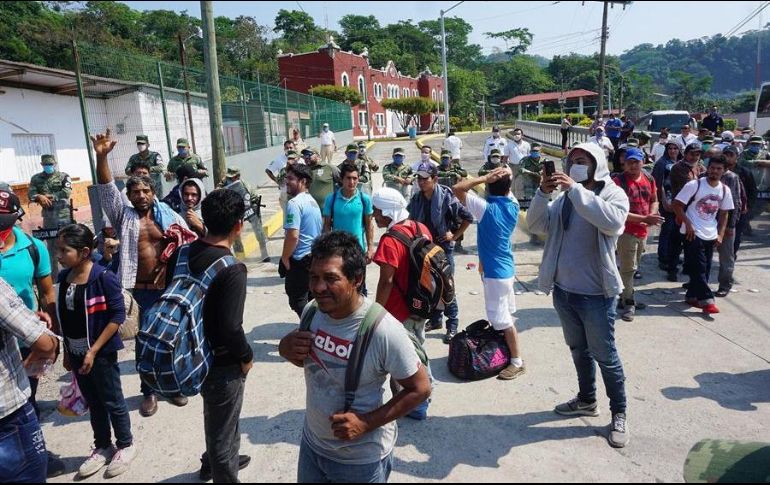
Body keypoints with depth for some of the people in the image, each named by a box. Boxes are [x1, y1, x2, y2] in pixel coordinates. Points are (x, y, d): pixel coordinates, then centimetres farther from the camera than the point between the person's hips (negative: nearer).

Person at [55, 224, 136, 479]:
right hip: (76, 353, 6)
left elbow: (117, 316, -18)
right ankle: (102, 447, 36)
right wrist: (67, 352, 13)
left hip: (101, 353, -6)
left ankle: (125, 445, 28)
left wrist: (93, 351, -17)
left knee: (112, 401, 9)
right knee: (93, 403, 19)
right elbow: (64, 318, 10)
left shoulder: (104, 278, -20)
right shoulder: (63, 277, 1)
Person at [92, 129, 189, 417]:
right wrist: (102, 157, -23)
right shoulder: (123, 216, 3)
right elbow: (106, 189, -11)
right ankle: (149, 391, 22)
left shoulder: (168, 216, 4)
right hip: (142, 289, -1)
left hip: (171, 286, 1)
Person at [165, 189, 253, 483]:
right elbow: (231, 327, -29)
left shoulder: (181, 254, -4)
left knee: (215, 417, 32)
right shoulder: (232, 269, -27)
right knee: (223, 428, 13)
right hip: (222, 363, -8)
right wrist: (246, 357, -10)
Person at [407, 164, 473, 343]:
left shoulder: (446, 198, -14)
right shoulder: (416, 199, 1)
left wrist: (455, 236, -7)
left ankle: (452, 325, 11)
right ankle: (435, 320, 30)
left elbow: (468, 217, -8)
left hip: (443, 247, -5)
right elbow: (411, 222, 16)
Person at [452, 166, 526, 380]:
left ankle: (517, 362, 10)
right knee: (506, 315, 21)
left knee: (502, 319, 1)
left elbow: (457, 188, -24)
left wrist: (484, 178, -22)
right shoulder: (513, 206, -1)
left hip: (494, 272, -8)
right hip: (507, 268, 8)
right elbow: (508, 193, 23)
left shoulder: (486, 208, -20)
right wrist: (506, 177, 4)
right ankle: (508, 353, 35)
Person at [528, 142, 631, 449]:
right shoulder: (565, 197, 6)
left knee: (604, 355, 7)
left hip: (595, 294, -5)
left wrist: (576, 189, -30)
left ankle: (619, 414, 24)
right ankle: (587, 400, 39)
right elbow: (536, 225, -1)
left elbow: (612, 222, -30)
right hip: (563, 290, 6)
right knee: (578, 349, 21)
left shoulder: (613, 194, -8)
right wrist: (543, 193, -16)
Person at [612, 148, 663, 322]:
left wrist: (652, 215, -5)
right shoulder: (619, 181, -15)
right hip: (626, 231, -7)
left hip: (643, 231, 7)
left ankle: (625, 298, 31)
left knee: (631, 267, 18)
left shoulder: (649, 179, 6)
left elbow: (654, 201, 18)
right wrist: (644, 218, -24)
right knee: (628, 268, -3)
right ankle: (628, 303, 9)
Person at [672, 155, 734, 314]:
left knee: (705, 269, 10)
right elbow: (677, 205, -10)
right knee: (698, 268, -7)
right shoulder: (694, 185, -11)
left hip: (711, 236, 6)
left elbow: (723, 214, 13)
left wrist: (720, 235, 3)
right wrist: (687, 223, -17)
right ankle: (706, 300, -3)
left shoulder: (724, 190, 5)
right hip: (693, 234, -6)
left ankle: (692, 296, 22)